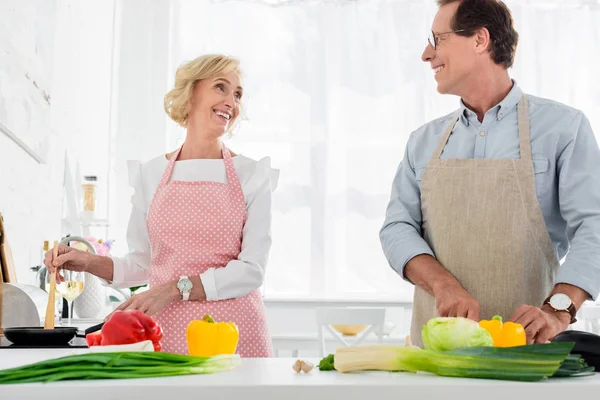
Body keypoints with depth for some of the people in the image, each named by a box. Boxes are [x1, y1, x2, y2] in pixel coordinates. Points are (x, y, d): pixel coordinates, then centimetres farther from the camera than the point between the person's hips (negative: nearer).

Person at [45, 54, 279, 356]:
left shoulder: (252, 174, 1)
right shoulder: (150, 174, 7)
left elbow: (251, 269, -7)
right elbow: (142, 264, 15)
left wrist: (177, 288, -15)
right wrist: (88, 262, -1)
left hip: (236, 332, -1)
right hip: (165, 332, 1)